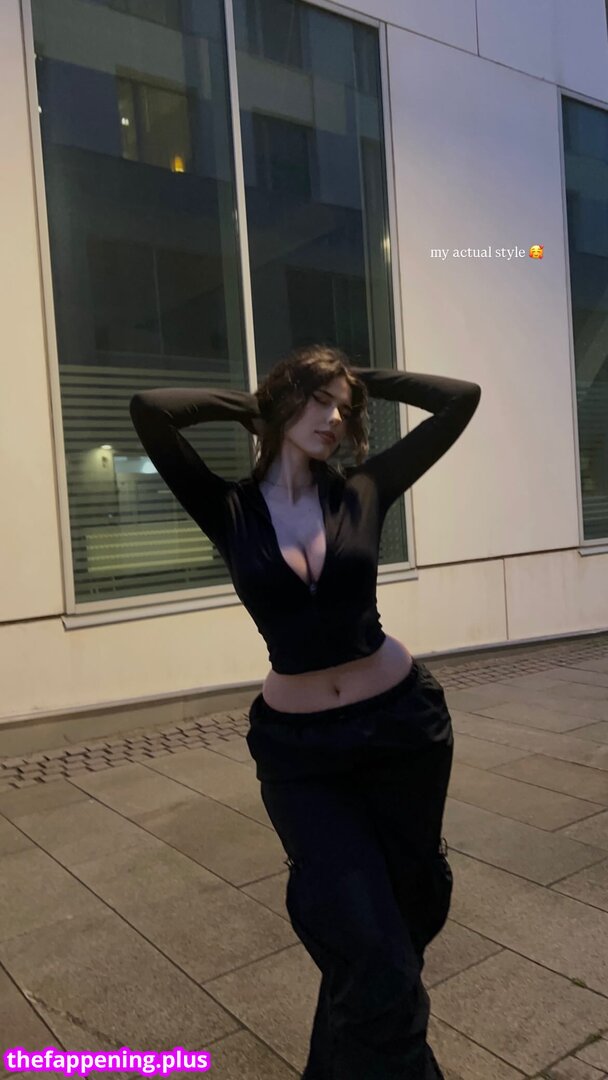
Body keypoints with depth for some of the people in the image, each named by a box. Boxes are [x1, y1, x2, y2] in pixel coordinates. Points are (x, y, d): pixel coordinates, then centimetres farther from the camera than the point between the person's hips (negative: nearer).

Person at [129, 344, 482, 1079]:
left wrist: (370, 380, 3)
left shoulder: (362, 492, -3)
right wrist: (245, 405, -6)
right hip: (298, 748, -3)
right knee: (369, 949, 3)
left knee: (415, 898, 24)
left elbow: (462, 400, -3)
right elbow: (149, 410, -21)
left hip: (404, 722, 3)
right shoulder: (229, 510, -7)